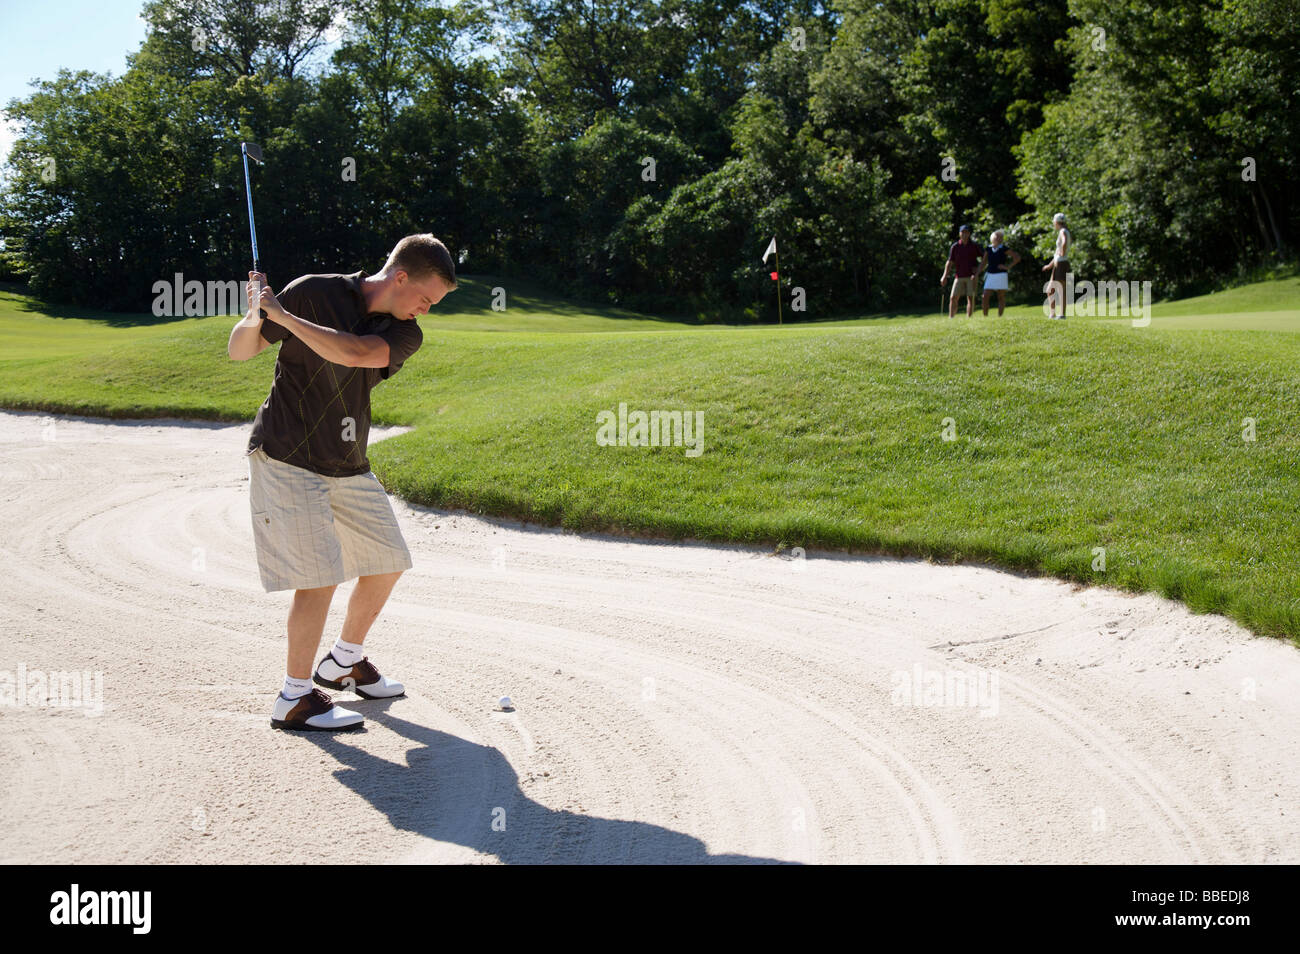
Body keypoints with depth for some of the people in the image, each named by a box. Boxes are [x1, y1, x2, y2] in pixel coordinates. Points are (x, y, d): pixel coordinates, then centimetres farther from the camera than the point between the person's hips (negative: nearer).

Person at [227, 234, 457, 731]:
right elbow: (239, 350, -5)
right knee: (321, 576, -15)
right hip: (287, 460, -6)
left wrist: (281, 314, -26)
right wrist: (255, 315, -27)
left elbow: (352, 353, -22)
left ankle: (343, 662, 34)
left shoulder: (405, 334, -1)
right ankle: (294, 698, -1)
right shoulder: (315, 293, -11)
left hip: (348, 467, 7)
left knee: (388, 562, 13)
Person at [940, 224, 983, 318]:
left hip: (971, 277, -1)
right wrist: (945, 276, -7)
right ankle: (951, 318, -3)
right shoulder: (954, 247, 3)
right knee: (953, 298, -6)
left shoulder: (974, 246, 1)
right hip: (959, 277, 1)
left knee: (970, 298, -7)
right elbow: (949, 262, 4)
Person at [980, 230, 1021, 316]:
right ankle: (985, 317, 0)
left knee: (1001, 297, 0)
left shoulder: (1004, 249, -2)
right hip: (990, 276, 3)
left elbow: (1017, 257, 0)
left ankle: (999, 317, 3)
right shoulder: (988, 249, 8)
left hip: (1001, 276, -3)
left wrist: (1008, 267, -6)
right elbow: (984, 264, 12)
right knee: (985, 297, -6)